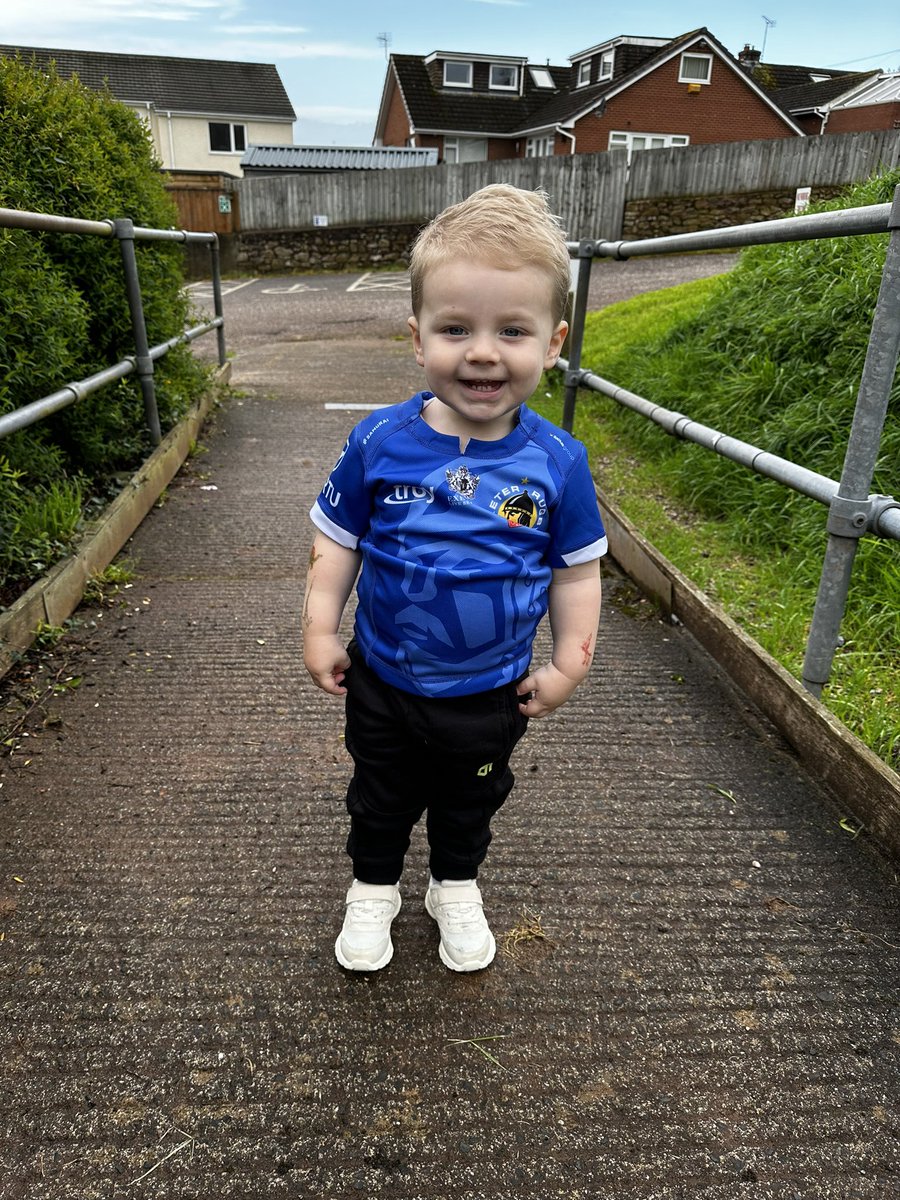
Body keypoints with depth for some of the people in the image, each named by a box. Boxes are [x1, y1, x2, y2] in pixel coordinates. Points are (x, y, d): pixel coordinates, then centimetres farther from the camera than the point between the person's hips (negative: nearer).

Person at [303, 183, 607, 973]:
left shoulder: (557, 461, -16)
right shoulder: (379, 443, -16)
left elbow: (577, 570, -4)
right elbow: (337, 541, -4)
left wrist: (569, 663, -3)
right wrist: (319, 629, -6)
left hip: (492, 693, 1)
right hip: (384, 680, 0)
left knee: (470, 800, 25)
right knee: (381, 796, 23)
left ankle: (456, 887, 53)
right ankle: (374, 887, 51)